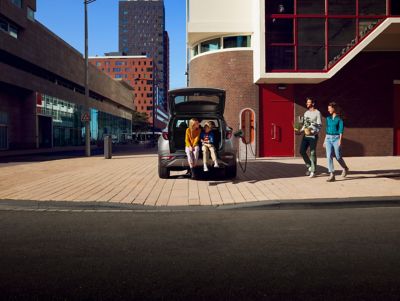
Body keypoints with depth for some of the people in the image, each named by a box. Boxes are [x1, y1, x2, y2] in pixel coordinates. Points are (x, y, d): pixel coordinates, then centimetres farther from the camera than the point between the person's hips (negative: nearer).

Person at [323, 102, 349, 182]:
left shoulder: (339, 118, -5)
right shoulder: (328, 118, 12)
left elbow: (341, 130, -9)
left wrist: (340, 140, -17)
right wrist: (325, 140, 16)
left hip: (336, 138, -5)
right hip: (328, 138, 5)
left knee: (338, 157, 3)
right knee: (329, 156, -7)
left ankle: (345, 168, 34)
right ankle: (332, 175, -5)